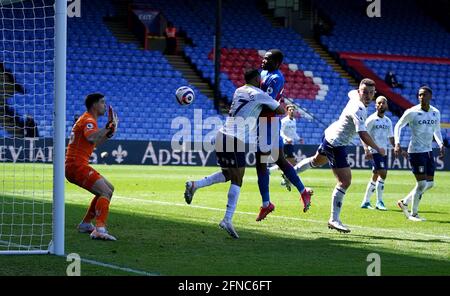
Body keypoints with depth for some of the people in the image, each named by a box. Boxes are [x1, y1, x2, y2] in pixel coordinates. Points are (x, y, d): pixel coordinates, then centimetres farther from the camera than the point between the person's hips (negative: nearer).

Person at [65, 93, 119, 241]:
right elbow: (91, 138, -33)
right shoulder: (88, 120, -12)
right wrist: (109, 127, -25)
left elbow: (96, 143, 29)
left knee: (109, 188, 20)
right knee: (106, 192, -21)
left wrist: (109, 131, 15)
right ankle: (100, 229, -33)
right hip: (76, 166, -11)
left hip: (74, 166, 11)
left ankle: (86, 224, 23)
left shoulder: (87, 119, 21)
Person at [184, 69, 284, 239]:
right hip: (236, 140, -7)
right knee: (237, 180, -4)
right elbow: (281, 111, 7)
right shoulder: (259, 95, 0)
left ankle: (195, 185, 5)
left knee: (227, 174, 22)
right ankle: (228, 219, -15)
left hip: (221, 136, 7)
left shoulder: (239, 91, 20)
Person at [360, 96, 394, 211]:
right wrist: (366, 150, -22)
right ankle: (379, 202, -13)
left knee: (375, 177, 10)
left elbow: (391, 138, 21)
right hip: (374, 151, -7)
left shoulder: (388, 121, 14)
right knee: (382, 173, -17)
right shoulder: (371, 120, -7)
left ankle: (365, 202, 18)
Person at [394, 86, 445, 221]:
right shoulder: (412, 112, -11)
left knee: (430, 183, 9)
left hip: (429, 151, 7)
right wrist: (397, 143, -13)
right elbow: (398, 126, -1)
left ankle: (404, 202, 24)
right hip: (416, 152, -7)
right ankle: (413, 214, 6)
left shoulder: (436, 113, 5)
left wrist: (441, 144, 4)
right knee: (422, 183, -9)